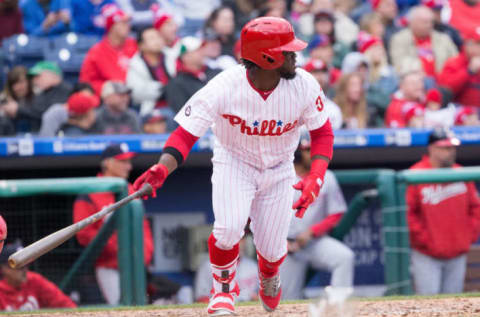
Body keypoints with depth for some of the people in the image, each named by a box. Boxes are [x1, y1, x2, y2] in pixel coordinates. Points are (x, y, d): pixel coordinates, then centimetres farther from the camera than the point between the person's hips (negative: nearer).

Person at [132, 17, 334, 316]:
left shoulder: (305, 86, -21)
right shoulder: (224, 88, -29)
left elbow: (322, 133, -7)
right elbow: (186, 134, -27)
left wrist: (316, 177, -22)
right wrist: (162, 169, -46)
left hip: (279, 170, 2)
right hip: (234, 164, -2)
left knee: (272, 249, 1)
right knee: (229, 229, -28)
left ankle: (269, 276, 42)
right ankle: (224, 288, 4)